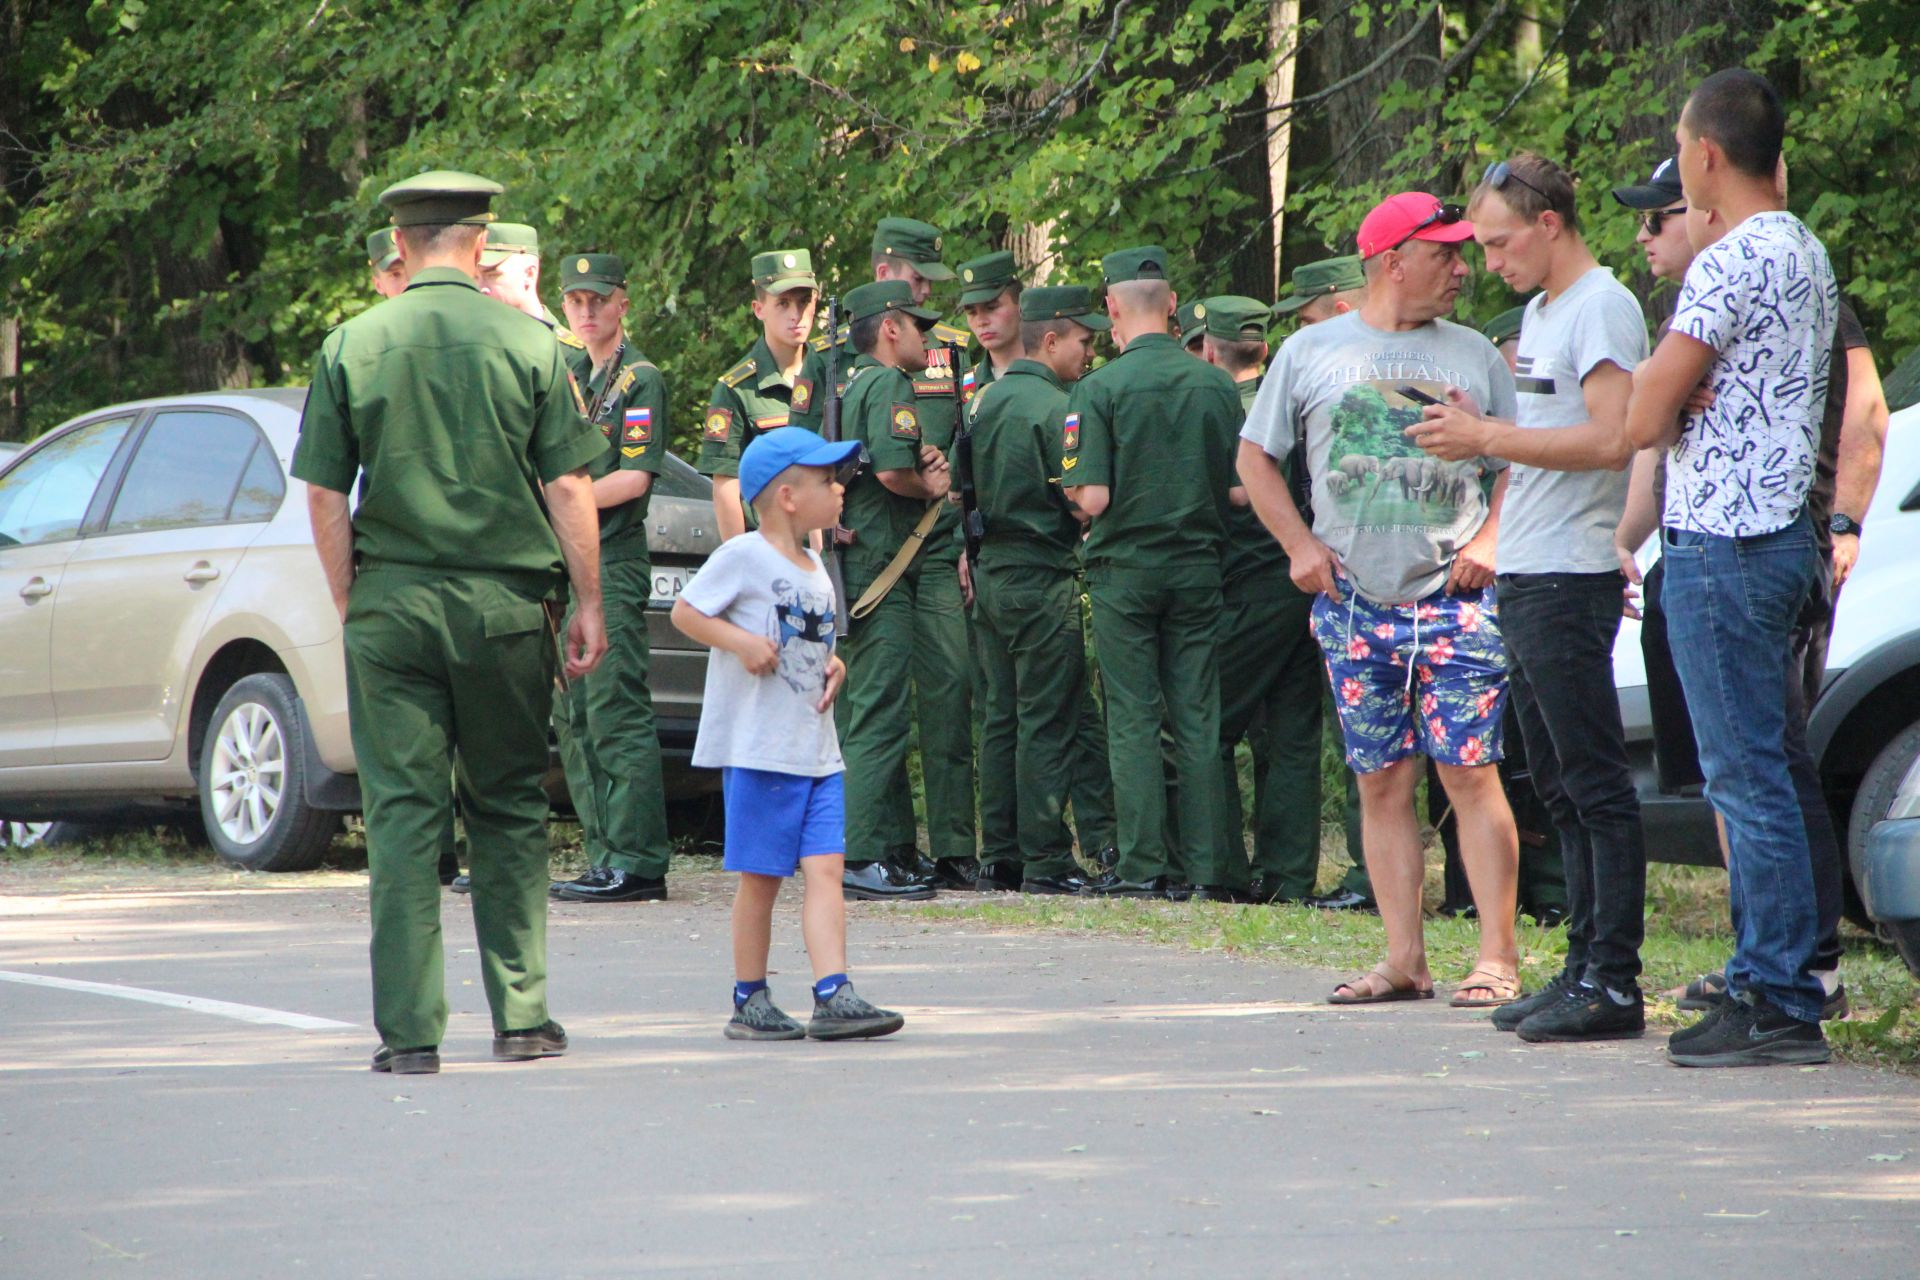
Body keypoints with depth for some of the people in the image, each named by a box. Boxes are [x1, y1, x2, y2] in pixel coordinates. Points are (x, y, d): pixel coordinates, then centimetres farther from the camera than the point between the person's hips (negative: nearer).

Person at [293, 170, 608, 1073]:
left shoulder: (351, 347, 0)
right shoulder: (529, 345, -2)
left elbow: (324, 496, 0)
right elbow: (570, 487, -3)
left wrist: (349, 605, 9)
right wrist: (587, 604, 5)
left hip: (390, 603, 0)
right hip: (505, 602, 0)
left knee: (402, 813, 2)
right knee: (509, 810, 12)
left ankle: (411, 1031, -1)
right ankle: (521, 1016, 13)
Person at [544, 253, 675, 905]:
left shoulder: (640, 380, -4)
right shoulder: (569, 378, 20)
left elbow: (634, 478, -12)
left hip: (612, 564, -8)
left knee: (617, 714, -11)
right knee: (576, 721, 8)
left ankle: (637, 862, -12)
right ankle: (606, 856, 11)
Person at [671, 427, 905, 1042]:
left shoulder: (815, 568, 16)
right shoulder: (744, 557, -7)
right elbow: (685, 611, -7)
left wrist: (833, 666, 6)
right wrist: (740, 641, -21)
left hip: (818, 750, 7)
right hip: (760, 751, -7)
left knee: (824, 867, -4)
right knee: (761, 877, 0)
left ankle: (833, 993, -10)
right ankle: (750, 1001, 10)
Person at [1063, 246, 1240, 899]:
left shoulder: (1099, 388, -11)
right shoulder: (1217, 385, 0)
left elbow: (1092, 498, -15)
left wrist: (1077, 487, 8)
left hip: (1126, 568, -3)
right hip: (1199, 564, 3)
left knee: (1133, 719, 2)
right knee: (1197, 718, 6)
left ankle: (1143, 864, -1)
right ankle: (1203, 865, 5)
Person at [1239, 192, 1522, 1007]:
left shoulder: (1475, 356, 10)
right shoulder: (1310, 353, 9)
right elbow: (1255, 458, 15)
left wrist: (1490, 542, -3)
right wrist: (1300, 546, 4)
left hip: (1454, 597, -1)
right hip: (1354, 602, 1)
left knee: (1470, 774, -9)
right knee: (1382, 784, 3)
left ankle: (1497, 957, -8)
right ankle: (1404, 959, 6)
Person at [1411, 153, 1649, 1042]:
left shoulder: (1602, 309, -11)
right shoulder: (1540, 311, 19)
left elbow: (1610, 439, -22)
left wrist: (1488, 438, -17)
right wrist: (1476, 435, 8)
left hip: (1569, 582, -10)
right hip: (1523, 580, 10)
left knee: (1596, 788, -9)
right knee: (1562, 791, 11)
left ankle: (1614, 984, -10)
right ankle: (1584, 968, 14)